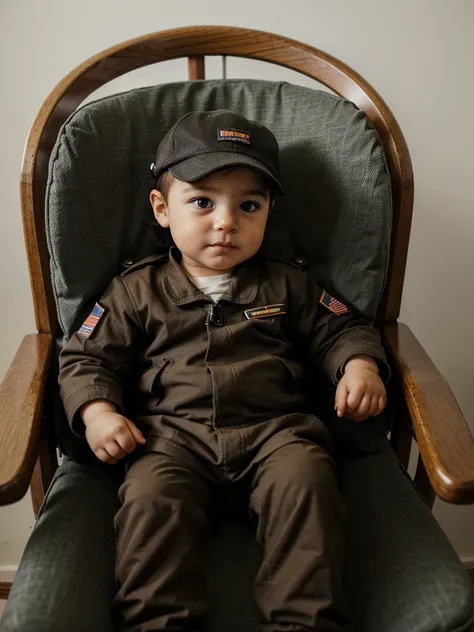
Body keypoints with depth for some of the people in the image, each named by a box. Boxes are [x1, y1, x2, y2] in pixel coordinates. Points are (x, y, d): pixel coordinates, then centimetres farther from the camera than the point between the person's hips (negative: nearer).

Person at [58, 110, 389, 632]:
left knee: (305, 483, -27)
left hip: (276, 428, 1)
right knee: (152, 496, -28)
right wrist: (96, 410, -8)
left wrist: (360, 364, -3)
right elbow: (87, 357, 11)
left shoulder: (286, 285, 14)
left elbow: (340, 330, 20)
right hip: (172, 436, 0)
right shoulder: (137, 292, 11)